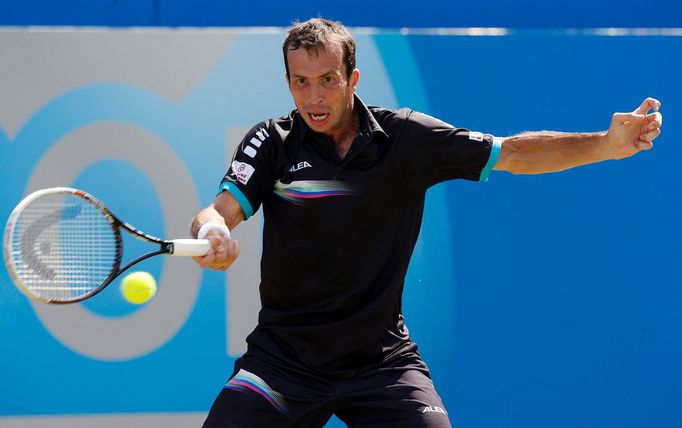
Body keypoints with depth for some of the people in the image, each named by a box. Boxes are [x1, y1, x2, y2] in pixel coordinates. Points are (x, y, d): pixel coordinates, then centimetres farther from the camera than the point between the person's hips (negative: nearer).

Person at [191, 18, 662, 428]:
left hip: (380, 359, 0)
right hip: (283, 356, 0)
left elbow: (510, 153, 1)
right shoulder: (273, 141, -3)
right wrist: (211, 231, -40)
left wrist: (605, 144, -12)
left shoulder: (406, 137, -1)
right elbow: (220, 211, -14)